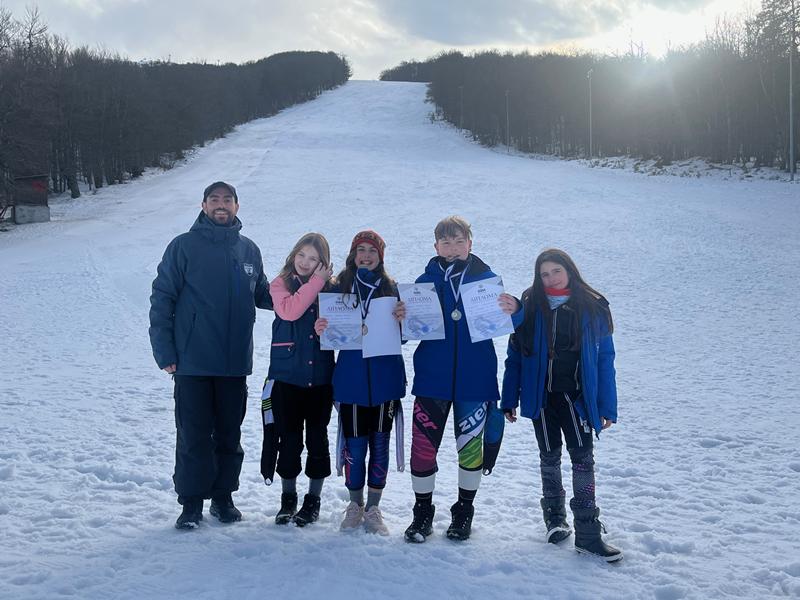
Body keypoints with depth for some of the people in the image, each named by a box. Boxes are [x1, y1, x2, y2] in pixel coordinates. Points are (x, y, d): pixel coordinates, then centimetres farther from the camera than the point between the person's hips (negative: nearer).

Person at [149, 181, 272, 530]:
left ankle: (223, 496, 24)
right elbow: (162, 299, -5)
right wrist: (164, 351, -10)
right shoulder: (184, 246, -2)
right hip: (193, 362, -4)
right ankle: (192, 502, 12)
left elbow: (262, 295, 19)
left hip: (235, 362, 4)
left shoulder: (249, 250, 11)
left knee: (229, 434, 11)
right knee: (193, 435, 1)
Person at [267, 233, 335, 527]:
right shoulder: (281, 284, 2)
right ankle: (288, 498, 20)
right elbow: (289, 311, -19)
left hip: (320, 375, 1)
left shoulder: (329, 286, 5)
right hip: (287, 374, -1)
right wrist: (315, 282, -15)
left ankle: (313, 500, 19)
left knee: (317, 438, 7)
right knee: (289, 438, 5)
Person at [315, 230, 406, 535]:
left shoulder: (390, 288, 7)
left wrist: (402, 319, -16)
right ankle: (355, 504, 20)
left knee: (380, 441, 5)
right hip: (351, 376, -1)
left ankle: (373, 507, 17)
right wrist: (321, 329, -15)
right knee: (354, 443, 2)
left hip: (385, 376, 1)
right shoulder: (340, 287, 6)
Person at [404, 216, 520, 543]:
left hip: (474, 378, 0)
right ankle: (422, 512, 19)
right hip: (432, 378, 0)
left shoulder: (486, 278, 2)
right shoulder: (425, 281, 4)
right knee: (423, 446, -1)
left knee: (470, 445, 10)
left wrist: (513, 309, -22)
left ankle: (464, 510, 29)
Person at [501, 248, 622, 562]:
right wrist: (509, 400, 0)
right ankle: (555, 518, 27)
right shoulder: (531, 307, 0)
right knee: (549, 457, 12)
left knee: (583, 457, -6)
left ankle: (588, 533, -2)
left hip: (578, 396, -1)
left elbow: (605, 358, 0)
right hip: (541, 396, 1)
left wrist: (607, 406, -4)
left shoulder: (592, 307, -2)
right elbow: (515, 356, 2)